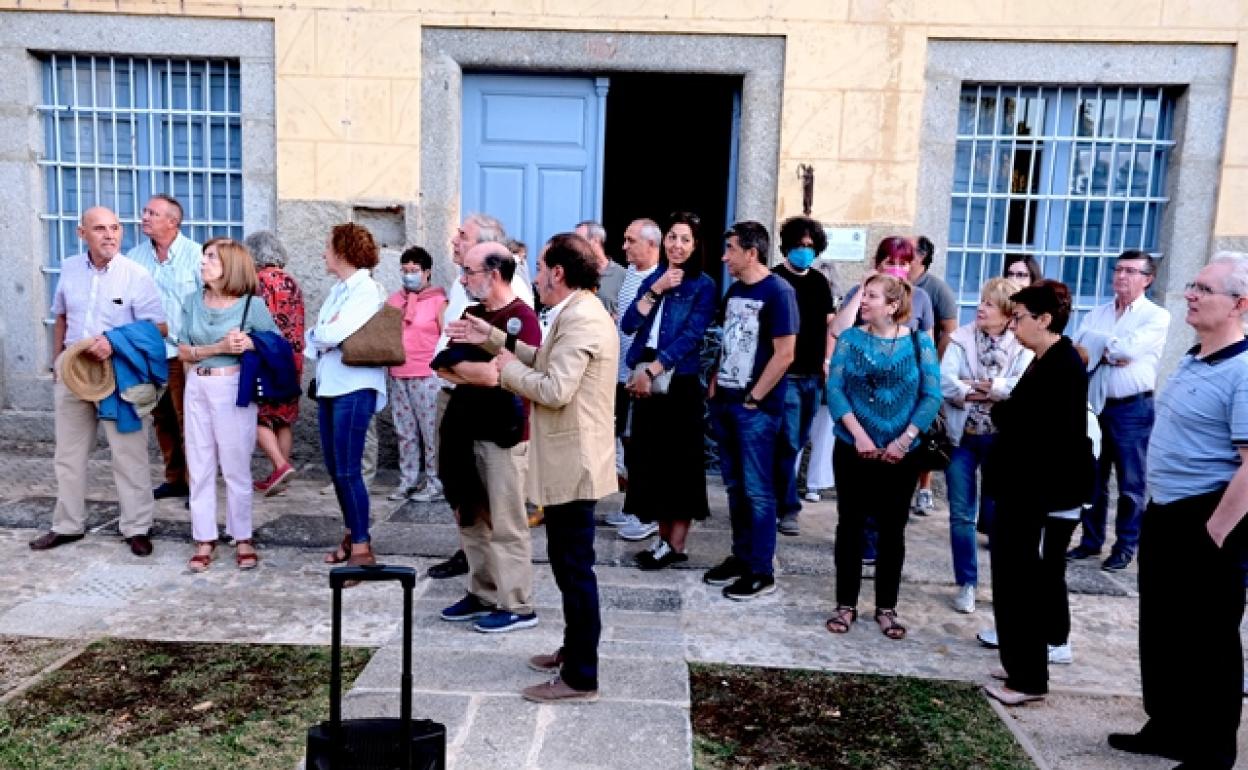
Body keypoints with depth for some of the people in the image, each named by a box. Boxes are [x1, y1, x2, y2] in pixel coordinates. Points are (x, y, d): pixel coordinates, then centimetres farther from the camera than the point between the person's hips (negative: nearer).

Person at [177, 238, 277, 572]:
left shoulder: (251, 305, -5)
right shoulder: (193, 301, 6)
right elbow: (183, 352, 2)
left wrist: (251, 344, -17)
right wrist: (219, 347, -13)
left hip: (233, 389, -4)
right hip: (197, 388, 4)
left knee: (235, 468, 4)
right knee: (199, 467, 7)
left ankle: (243, 539, 17)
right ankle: (204, 540, 17)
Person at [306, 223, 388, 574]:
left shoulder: (368, 290, -10)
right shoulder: (338, 289, 16)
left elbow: (333, 335, -19)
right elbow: (316, 335, 12)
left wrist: (321, 333, 0)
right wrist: (328, 333, -8)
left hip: (354, 388, -9)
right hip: (329, 385, 9)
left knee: (347, 470, -7)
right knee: (334, 468, 13)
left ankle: (362, 548, 1)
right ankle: (352, 535, 26)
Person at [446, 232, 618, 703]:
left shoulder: (580, 319, -21)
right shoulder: (575, 313, 13)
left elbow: (553, 389, -27)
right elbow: (544, 362, 19)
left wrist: (507, 369, -11)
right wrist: (492, 338, 17)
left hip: (573, 463, -11)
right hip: (568, 460, 11)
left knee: (574, 567, -2)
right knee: (569, 563, 20)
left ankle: (580, 678, 9)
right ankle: (574, 651, 34)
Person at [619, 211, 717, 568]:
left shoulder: (703, 286, -3)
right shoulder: (652, 279, 12)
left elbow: (691, 337, -12)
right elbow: (628, 325, 1)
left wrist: (652, 370, -16)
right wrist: (656, 290, -9)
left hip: (680, 384, -5)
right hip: (645, 381, 5)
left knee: (679, 461, 0)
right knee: (650, 458, 8)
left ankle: (675, 543, 9)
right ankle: (663, 537, 19)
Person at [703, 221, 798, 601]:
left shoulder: (778, 292, -11)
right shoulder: (734, 291, 13)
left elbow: (784, 354, -15)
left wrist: (753, 398, -13)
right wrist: (715, 385, 10)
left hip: (756, 409, -8)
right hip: (724, 403, 8)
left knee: (757, 490, -1)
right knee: (734, 486, 14)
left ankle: (761, 572, 8)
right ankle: (740, 556, 26)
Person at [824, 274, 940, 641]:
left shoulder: (919, 343, -1)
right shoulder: (850, 339, 0)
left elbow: (931, 397, -5)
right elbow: (834, 388, -7)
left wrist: (905, 439, -14)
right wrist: (858, 434, -18)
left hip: (901, 454, 0)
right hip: (854, 450, 0)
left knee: (893, 529, 9)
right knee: (851, 524, 7)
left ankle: (886, 607, 22)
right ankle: (846, 604, 19)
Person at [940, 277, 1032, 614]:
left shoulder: (1022, 346, -2)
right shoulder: (961, 338, 0)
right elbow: (945, 381, -14)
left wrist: (980, 386, -14)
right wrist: (994, 391, -15)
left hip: (1000, 440, -1)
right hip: (962, 437, 1)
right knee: (961, 515, 6)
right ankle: (966, 584, 20)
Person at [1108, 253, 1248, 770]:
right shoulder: (1190, 361, 10)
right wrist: (1158, 510, 17)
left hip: (1205, 520, -9)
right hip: (1164, 513, 9)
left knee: (1207, 641, 6)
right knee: (1160, 630, 18)